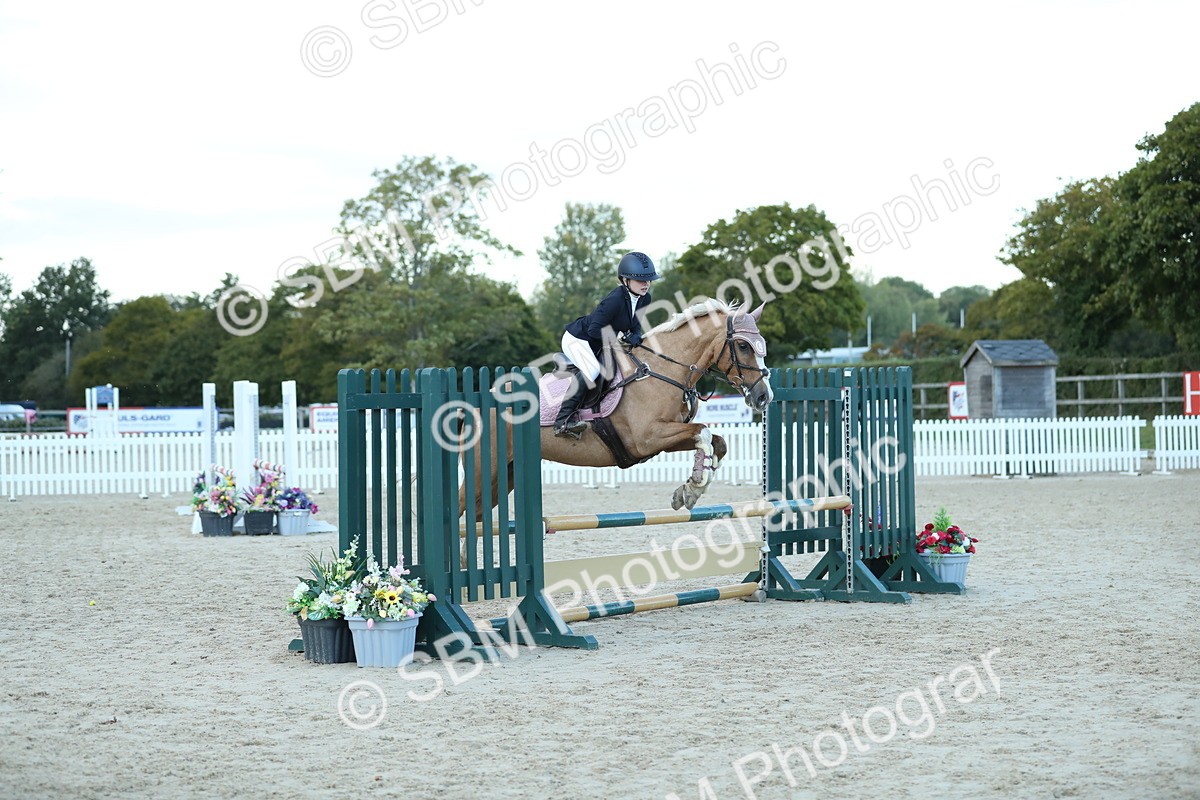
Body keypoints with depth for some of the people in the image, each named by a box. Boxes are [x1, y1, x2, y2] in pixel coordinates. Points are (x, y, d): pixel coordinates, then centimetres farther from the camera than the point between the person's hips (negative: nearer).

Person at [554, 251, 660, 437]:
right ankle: (562, 422, -34)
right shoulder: (615, 300, -32)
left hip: (596, 345, 9)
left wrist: (636, 336, -17)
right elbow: (594, 329, -31)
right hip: (577, 339, -9)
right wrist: (623, 337, -32)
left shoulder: (644, 298, -7)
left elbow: (635, 324, 6)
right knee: (592, 370, -31)